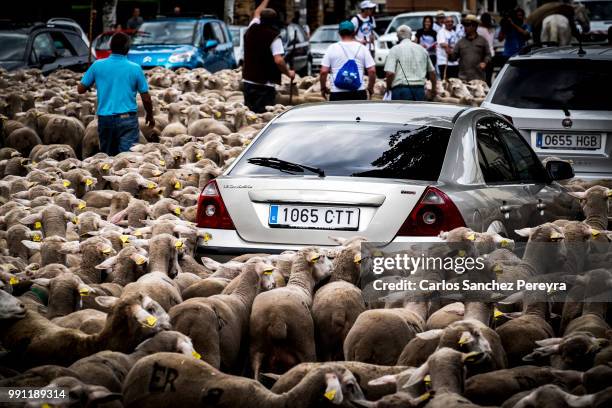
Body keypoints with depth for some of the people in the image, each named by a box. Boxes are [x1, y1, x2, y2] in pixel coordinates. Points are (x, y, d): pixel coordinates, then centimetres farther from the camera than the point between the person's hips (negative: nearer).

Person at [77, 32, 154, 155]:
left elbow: (81, 89, 7)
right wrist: (150, 116, 19)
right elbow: (146, 98, 1)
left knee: (107, 157, 16)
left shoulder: (97, 65, 1)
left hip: (105, 118, 3)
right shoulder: (135, 68, -3)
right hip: (127, 118, -3)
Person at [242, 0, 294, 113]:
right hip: (265, 84, -6)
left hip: (248, 82, 6)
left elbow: (257, 13, 27)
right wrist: (288, 73, -5)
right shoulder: (274, 36, -13)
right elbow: (278, 60, -21)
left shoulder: (252, 31, 5)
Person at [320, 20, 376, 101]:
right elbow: (372, 71, -1)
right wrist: (370, 87, 13)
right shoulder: (362, 48, 4)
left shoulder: (332, 48, 1)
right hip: (359, 92, 1)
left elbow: (324, 71, -3)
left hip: (338, 93, -1)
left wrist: (323, 88, 11)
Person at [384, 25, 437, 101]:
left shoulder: (395, 50, -3)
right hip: (419, 90, 4)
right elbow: (432, 72, 19)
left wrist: (388, 88, 5)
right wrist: (434, 89, 33)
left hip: (401, 89, -4)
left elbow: (390, 73, -12)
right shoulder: (422, 49, 12)